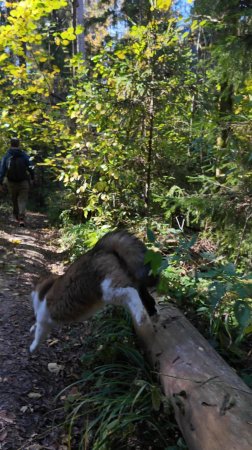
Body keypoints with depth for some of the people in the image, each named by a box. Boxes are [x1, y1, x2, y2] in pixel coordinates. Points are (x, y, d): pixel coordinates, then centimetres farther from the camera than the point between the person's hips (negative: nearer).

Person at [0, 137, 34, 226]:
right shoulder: (24, 155, -5)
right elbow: (30, 167, -2)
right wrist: (32, 178, 12)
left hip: (11, 182, 2)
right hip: (23, 182, -1)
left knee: (14, 200, 19)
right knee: (22, 200, 0)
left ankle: (17, 217, 33)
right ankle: (21, 218, -15)